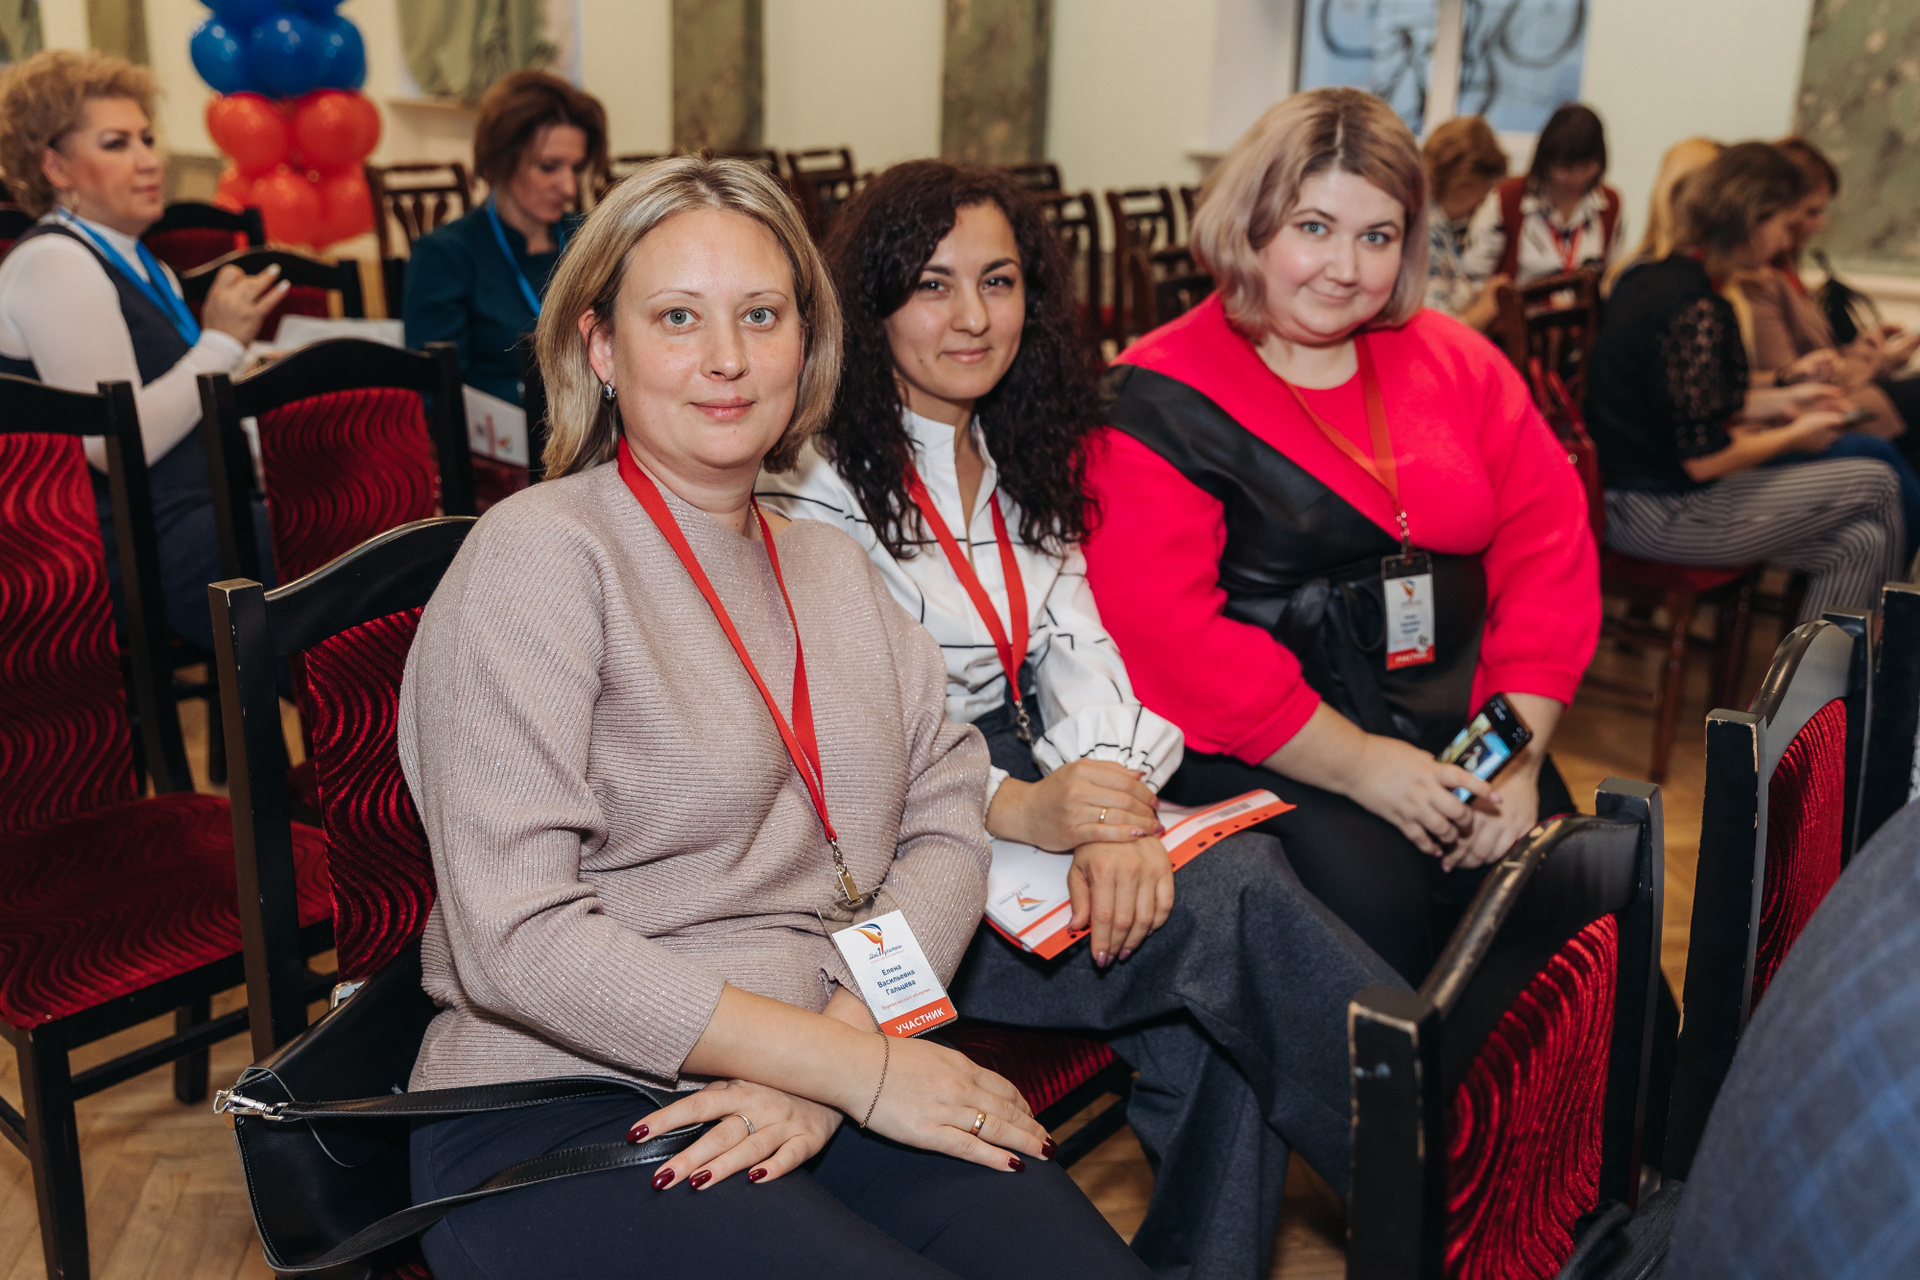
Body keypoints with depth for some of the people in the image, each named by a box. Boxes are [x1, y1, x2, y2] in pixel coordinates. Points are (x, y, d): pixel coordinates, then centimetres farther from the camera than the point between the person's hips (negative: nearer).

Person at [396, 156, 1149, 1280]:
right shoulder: (539, 558, -8)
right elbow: (517, 940, -16)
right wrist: (853, 1064, -16)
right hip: (566, 1112, -5)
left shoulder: (834, 567, 14)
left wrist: (849, 1033, -14)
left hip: (821, 1089, 5)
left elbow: (947, 825, 4)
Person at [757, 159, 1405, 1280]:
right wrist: (1016, 809, -30)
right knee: (1239, 907, -25)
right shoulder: (814, 480, -7)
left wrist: (1114, 805, -18)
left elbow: (1082, 647, 3)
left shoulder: (1022, 463, 15)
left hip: (1034, 787, 6)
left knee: (1238, 868, -24)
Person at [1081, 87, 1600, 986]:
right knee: (1368, 894, -27)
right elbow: (1164, 629, -14)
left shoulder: (1456, 364, 13)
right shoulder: (1160, 404, -4)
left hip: (1456, 736, 5)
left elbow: (1549, 546, 9)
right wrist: (1357, 764, -14)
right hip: (1258, 754, -4)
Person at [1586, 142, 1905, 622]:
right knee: (1877, 483, 5)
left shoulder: (1649, 277, 8)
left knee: (1860, 544, 9)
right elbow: (1703, 457, -21)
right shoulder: (1697, 310, -21)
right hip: (1666, 516, -9)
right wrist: (1795, 434, -4)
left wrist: (1779, 401, 17)